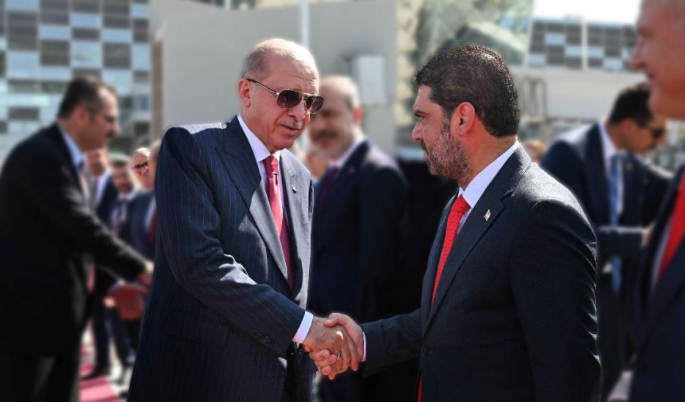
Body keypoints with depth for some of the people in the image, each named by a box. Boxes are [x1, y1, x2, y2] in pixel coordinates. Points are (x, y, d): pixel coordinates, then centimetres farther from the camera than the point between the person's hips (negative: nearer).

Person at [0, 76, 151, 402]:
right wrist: (140, 270, -18)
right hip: (29, 310, -10)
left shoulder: (66, 157, 14)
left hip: (60, 310, 10)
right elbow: (82, 227, -23)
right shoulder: (40, 156, -17)